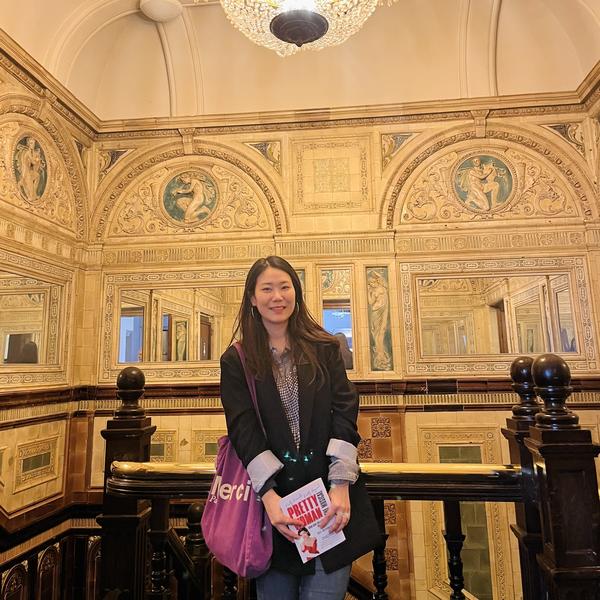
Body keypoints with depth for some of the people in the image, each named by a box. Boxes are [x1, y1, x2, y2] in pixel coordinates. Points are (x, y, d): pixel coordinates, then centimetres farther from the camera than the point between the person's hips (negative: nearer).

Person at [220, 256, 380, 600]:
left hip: (329, 496, 0)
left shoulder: (325, 348, 5)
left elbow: (345, 412, -3)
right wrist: (269, 494, -16)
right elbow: (243, 427, -5)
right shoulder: (236, 361, 4)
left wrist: (341, 485, -14)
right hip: (273, 496, 1)